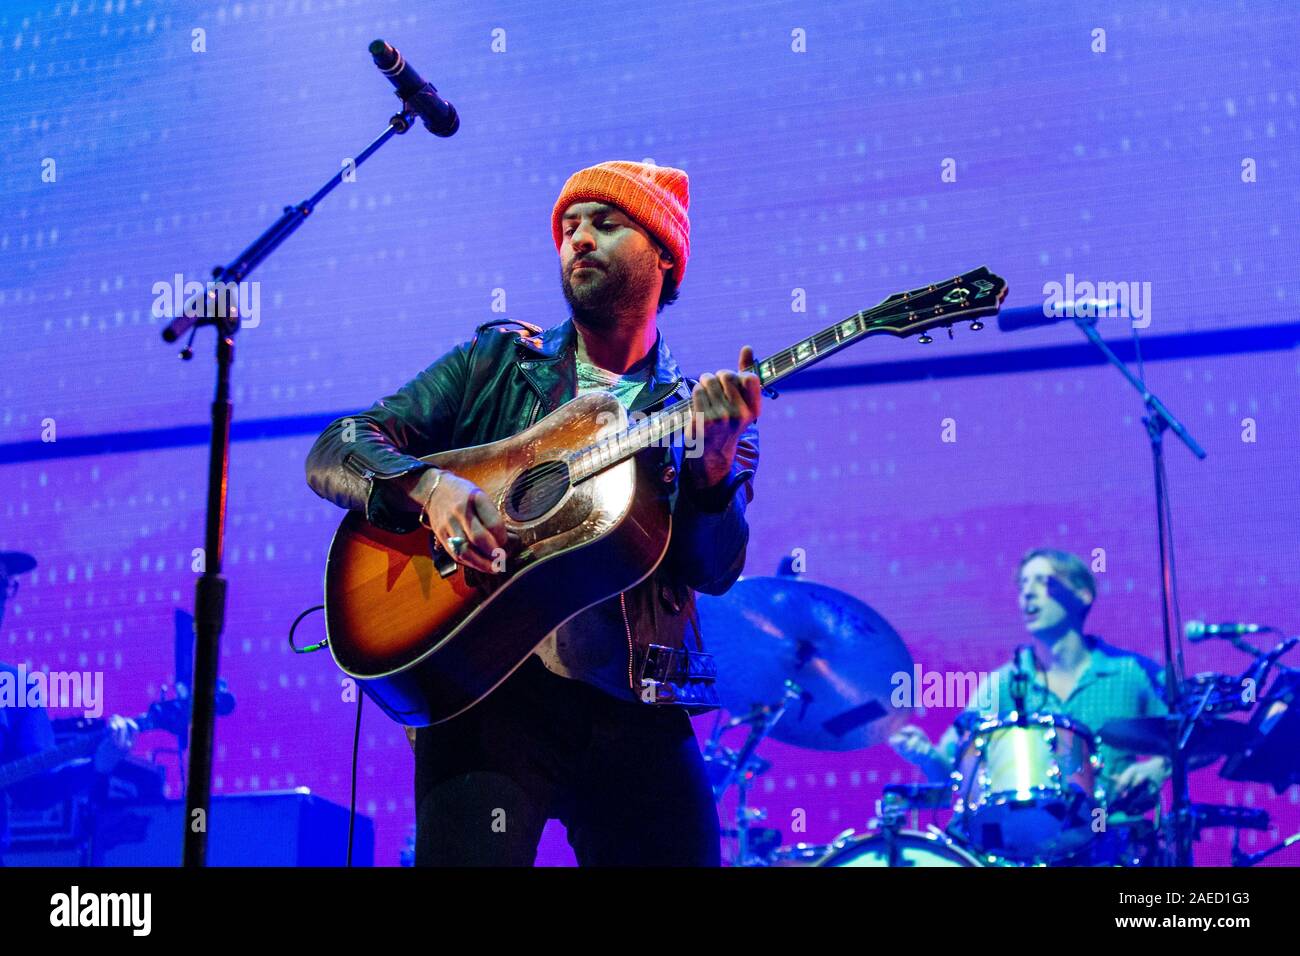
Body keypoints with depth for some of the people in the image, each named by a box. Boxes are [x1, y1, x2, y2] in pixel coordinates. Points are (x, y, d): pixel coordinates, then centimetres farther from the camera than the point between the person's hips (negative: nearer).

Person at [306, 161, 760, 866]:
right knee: (469, 851, -19)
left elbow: (713, 571, -4)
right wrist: (427, 486, -17)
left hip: (636, 709, 2)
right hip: (489, 688, -1)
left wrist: (716, 466, -23)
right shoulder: (496, 361, 11)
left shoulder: (711, 410, 11)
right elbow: (333, 453, 3)